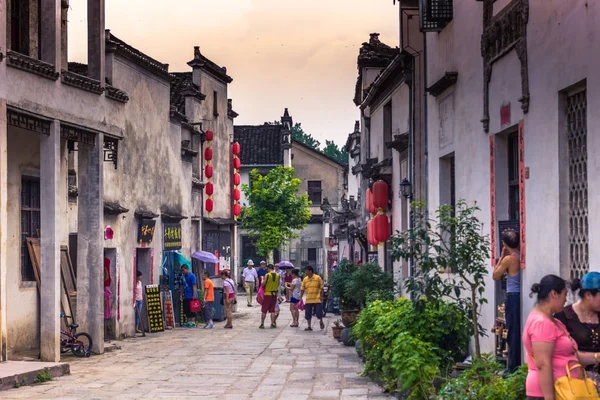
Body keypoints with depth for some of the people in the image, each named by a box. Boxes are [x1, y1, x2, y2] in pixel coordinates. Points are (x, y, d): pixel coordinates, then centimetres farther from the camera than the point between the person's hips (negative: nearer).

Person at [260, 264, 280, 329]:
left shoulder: (267, 275, -12)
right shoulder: (278, 276, 0)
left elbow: (263, 284, -9)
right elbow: (278, 285, 7)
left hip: (267, 294, -3)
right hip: (274, 294, 3)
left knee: (264, 310, 3)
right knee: (272, 310, 10)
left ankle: (262, 324, 3)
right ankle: (272, 324, 7)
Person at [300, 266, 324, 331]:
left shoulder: (318, 278, -4)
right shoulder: (305, 279, 6)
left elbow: (321, 288, 0)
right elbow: (302, 289, 10)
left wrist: (321, 297, -4)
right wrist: (300, 298, 6)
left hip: (317, 299, -4)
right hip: (308, 300, 4)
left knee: (319, 313, -3)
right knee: (308, 314, 4)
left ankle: (321, 322, 26)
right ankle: (309, 326, 16)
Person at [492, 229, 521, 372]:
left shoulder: (508, 259, -11)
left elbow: (495, 276, 0)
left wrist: (502, 256, 3)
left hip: (513, 297, -6)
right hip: (523, 296, 6)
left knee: (513, 333, -1)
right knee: (523, 333, 12)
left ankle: (514, 367, 2)